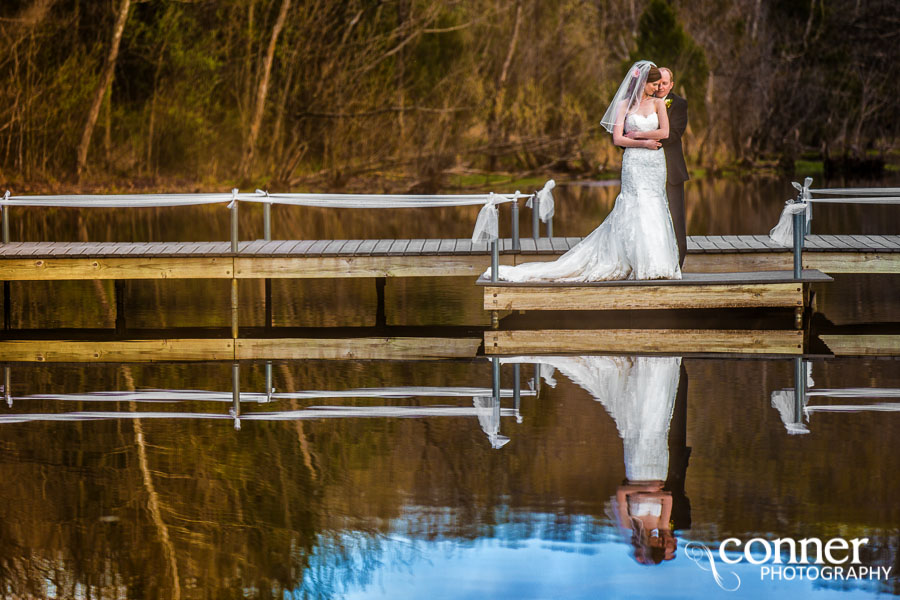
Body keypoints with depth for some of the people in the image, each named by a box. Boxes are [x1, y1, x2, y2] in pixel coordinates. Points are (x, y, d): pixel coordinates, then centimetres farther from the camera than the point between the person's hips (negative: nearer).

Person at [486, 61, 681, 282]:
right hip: (634, 162, -2)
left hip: (655, 164, 2)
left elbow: (664, 132, -4)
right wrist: (644, 143, -10)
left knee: (653, 210, -1)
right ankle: (647, 266, -8)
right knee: (639, 208, -10)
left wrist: (636, 134, -4)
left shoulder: (658, 103, 8)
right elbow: (618, 139, -3)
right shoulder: (625, 105, 4)